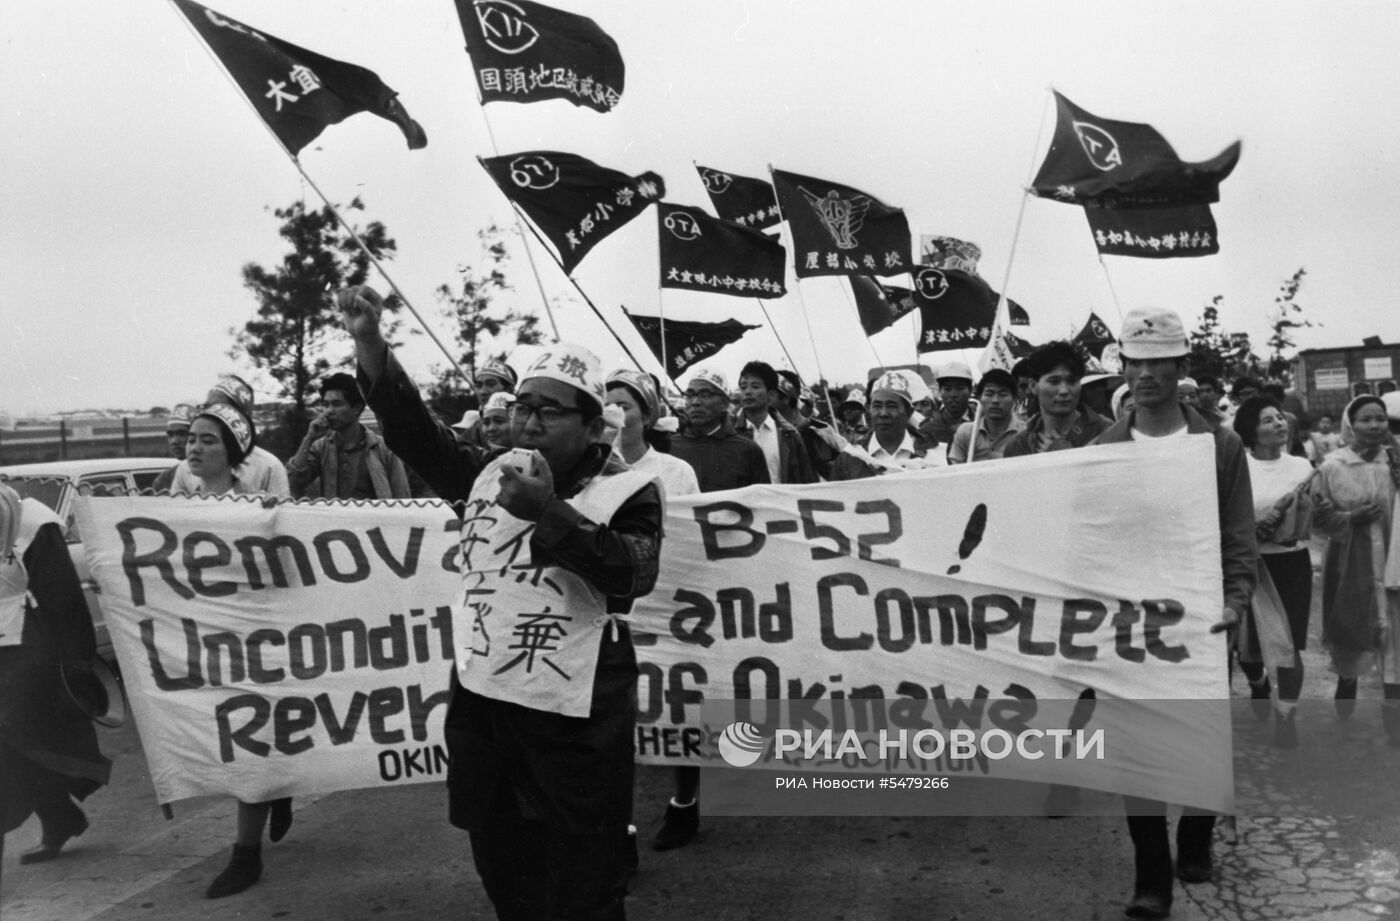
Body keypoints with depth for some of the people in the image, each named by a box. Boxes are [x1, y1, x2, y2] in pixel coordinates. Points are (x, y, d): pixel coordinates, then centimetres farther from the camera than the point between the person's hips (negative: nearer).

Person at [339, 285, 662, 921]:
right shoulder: (490, 472, 9)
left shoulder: (628, 491, -6)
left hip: (576, 717, -5)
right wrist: (370, 344, -11)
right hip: (479, 700, 5)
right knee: (501, 870, 19)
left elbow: (634, 575, -22)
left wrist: (551, 512, -30)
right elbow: (413, 430, 2)